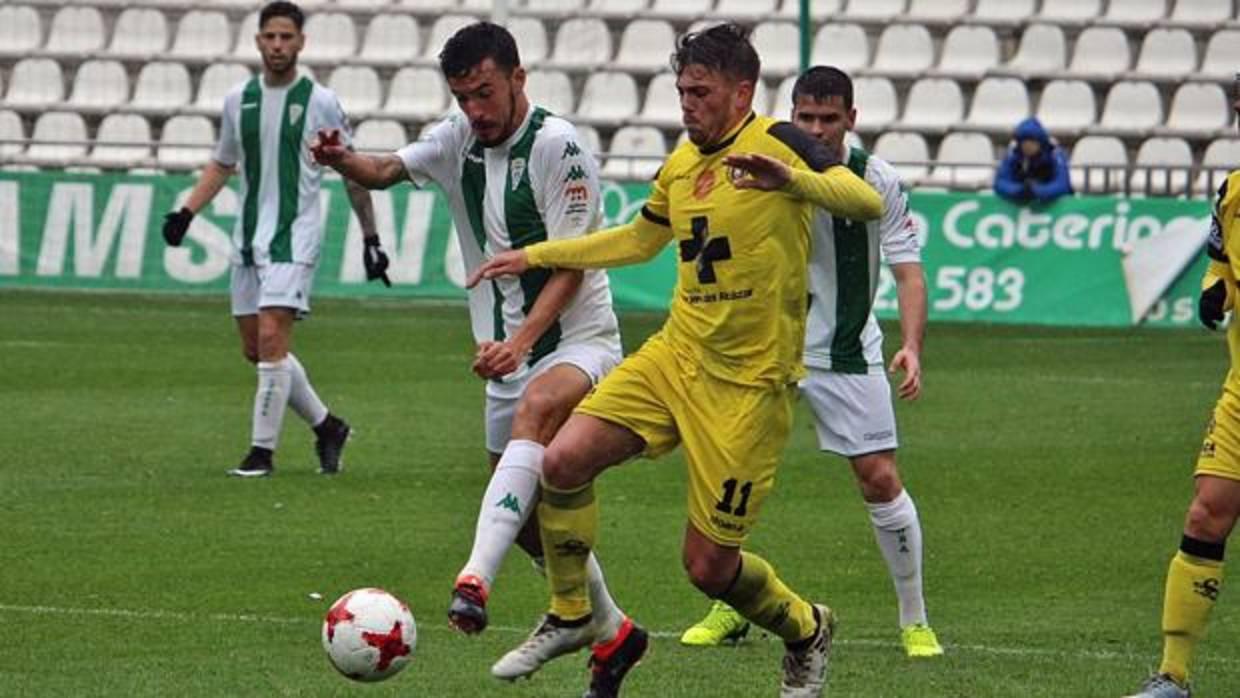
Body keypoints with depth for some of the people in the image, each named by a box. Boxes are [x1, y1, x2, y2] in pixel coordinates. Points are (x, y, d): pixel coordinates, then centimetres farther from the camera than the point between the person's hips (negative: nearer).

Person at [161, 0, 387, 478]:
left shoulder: (320, 102, -3)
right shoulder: (239, 100, 9)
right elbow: (222, 164, 22)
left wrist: (370, 238, 3)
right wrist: (187, 212, 9)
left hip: (295, 235, -6)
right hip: (248, 237, 6)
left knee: (271, 339, -17)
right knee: (255, 349, 7)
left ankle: (262, 450, -11)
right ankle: (326, 426, 23)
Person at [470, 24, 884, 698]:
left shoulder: (778, 142, -11)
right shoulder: (680, 164, 11)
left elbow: (868, 204, -25)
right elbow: (638, 239, 29)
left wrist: (790, 179, -43)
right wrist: (533, 257, 28)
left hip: (748, 383, -6)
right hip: (673, 356, 6)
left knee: (708, 566, -3)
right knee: (562, 461, -13)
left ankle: (807, 630, 27)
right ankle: (572, 617, 6)